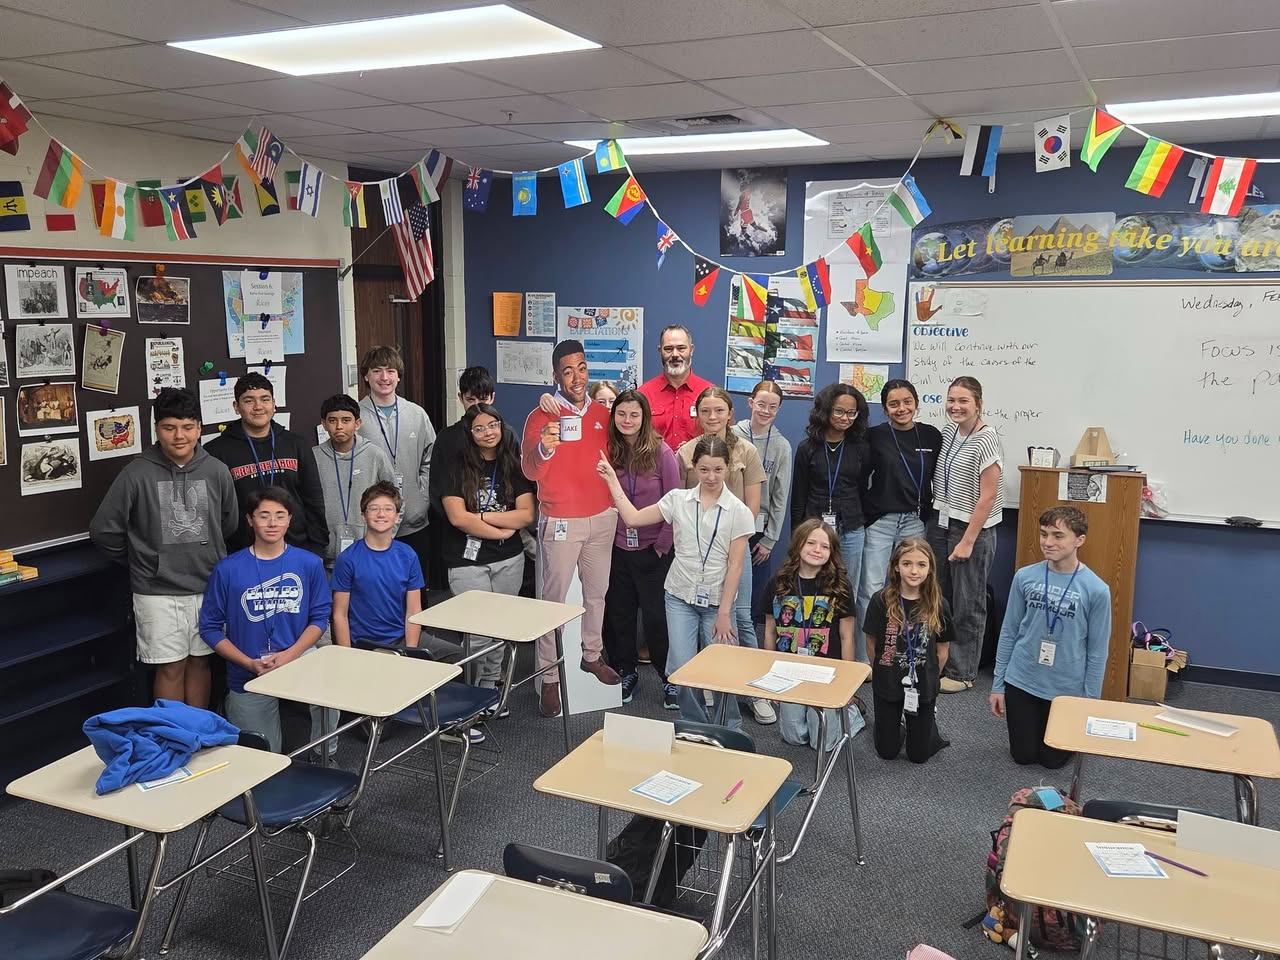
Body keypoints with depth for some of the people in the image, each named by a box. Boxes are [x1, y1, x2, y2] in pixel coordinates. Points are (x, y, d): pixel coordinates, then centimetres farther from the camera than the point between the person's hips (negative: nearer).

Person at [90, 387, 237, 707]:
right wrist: (140, 560, 7)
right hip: (158, 592, -2)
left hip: (207, 587, 3)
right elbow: (104, 530, -2)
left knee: (199, 661, 13)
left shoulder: (216, 471, -1)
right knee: (171, 667, 4)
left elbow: (229, 524, 14)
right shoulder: (137, 474, -9)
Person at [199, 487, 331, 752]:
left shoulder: (309, 564, 2)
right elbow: (210, 627, 0)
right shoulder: (228, 569, -3)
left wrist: (289, 655, -13)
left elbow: (319, 618, 3)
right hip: (248, 680, -1)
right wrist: (250, 664, -11)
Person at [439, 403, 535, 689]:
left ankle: (492, 684, 27)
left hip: (509, 561, 3)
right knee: (478, 632, -3)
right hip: (467, 561, -3)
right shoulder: (456, 467, -3)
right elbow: (457, 517, -12)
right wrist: (502, 531, -9)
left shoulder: (515, 466, 5)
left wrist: (482, 516, -12)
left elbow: (526, 515, -4)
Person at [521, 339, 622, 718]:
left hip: (602, 517, 5)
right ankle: (549, 678, 6)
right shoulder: (542, 417, -11)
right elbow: (530, 471, -23)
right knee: (554, 598, -1)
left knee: (597, 591, 16)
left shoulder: (602, 413, 5)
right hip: (561, 521, -5)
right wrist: (543, 449, -43)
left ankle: (592, 655, 34)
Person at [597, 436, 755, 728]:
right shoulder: (678, 499, 0)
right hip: (680, 597, 2)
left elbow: (735, 566, -7)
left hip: (717, 601, -1)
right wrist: (612, 480, -2)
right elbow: (633, 518, 0)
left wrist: (724, 613, -9)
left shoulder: (739, 512, -6)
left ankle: (730, 730, 26)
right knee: (682, 669, -4)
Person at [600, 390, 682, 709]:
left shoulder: (661, 453, -8)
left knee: (657, 617, 2)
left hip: (652, 551, -3)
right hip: (618, 548, 3)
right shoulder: (609, 452, 0)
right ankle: (625, 673, 28)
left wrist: (663, 544, -8)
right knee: (618, 615, 11)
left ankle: (670, 678, 18)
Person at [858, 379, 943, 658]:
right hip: (879, 521, -2)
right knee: (872, 590, -2)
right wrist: (864, 514, -4)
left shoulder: (931, 436, 4)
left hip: (915, 523, 2)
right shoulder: (874, 436, -3)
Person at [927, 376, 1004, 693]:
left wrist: (968, 541, -15)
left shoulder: (986, 440, -14)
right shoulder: (948, 432, 7)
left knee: (967, 605, 3)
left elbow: (988, 496, -15)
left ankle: (962, 673, 15)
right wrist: (938, 513, 11)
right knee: (940, 598, 12)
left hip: (972, 528, -7)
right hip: (941, 523, 7)